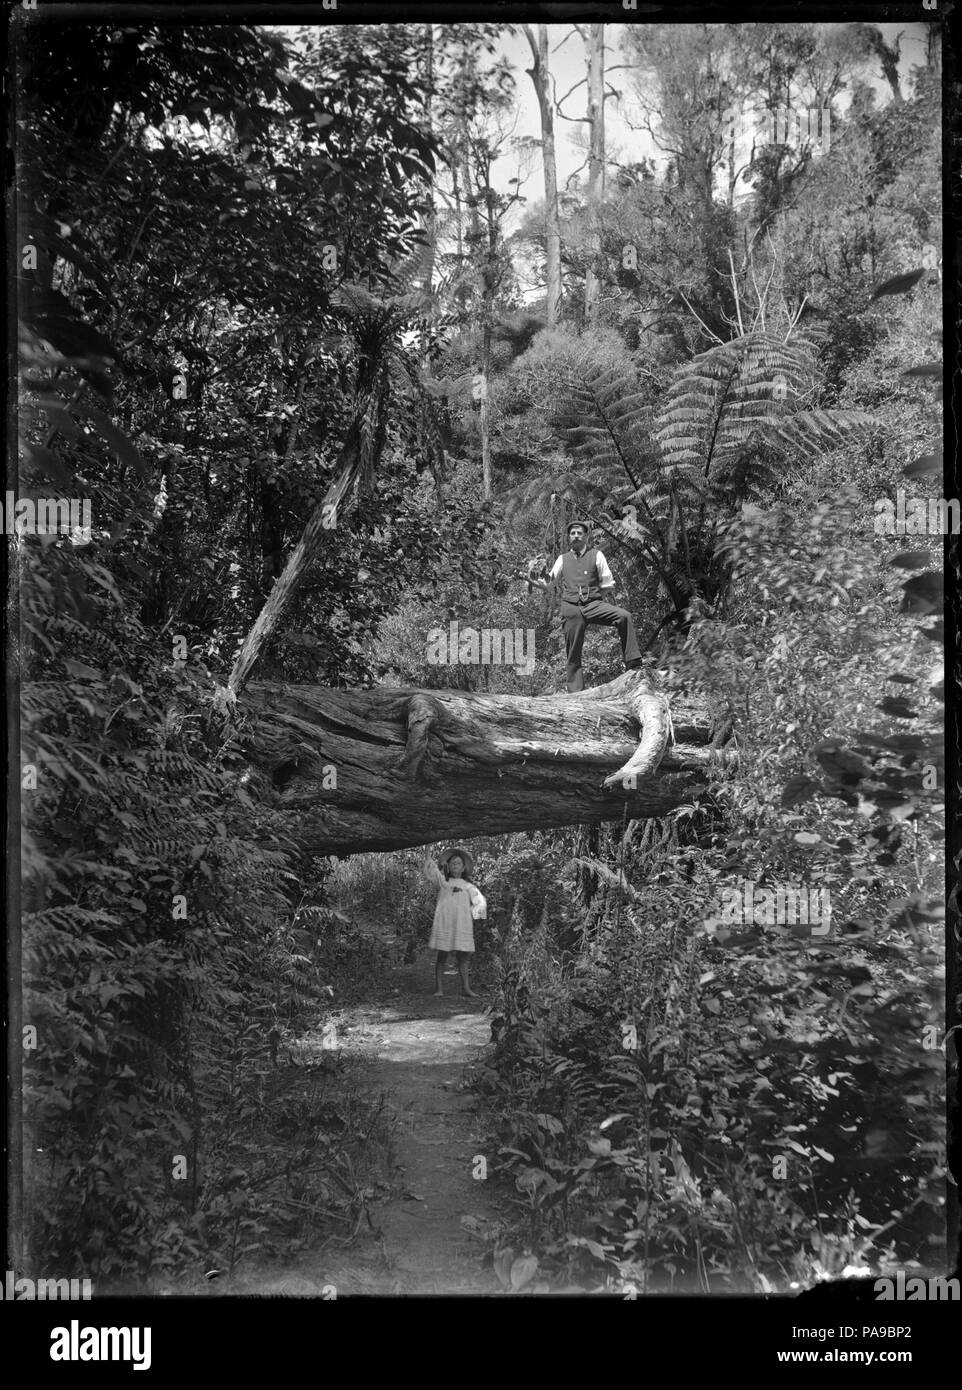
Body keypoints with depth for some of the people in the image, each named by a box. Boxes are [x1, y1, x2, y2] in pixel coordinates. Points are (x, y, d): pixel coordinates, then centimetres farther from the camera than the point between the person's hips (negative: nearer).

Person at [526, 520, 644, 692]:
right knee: (573, 654, 1)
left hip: (594, 604, -2)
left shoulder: (596, 555, 11)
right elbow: (547, 583, 17)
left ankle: (633, 665, -27)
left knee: (625, 616, -27)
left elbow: (608, 584, 11)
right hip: (571, 608, 2)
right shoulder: (563, 559, 16)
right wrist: (533, 580, 0)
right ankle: (575, 692, 9)